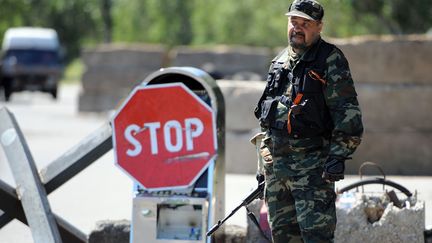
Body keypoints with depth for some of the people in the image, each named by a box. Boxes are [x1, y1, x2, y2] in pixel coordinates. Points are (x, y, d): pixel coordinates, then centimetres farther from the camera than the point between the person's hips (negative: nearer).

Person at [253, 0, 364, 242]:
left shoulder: (330, 61, -4)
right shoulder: (280, 62, 18)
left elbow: (348, 113, -10)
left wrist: (339, 156, -18)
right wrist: (265, 163, 21)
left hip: (312, 164, -7)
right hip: (276, 163, 7)